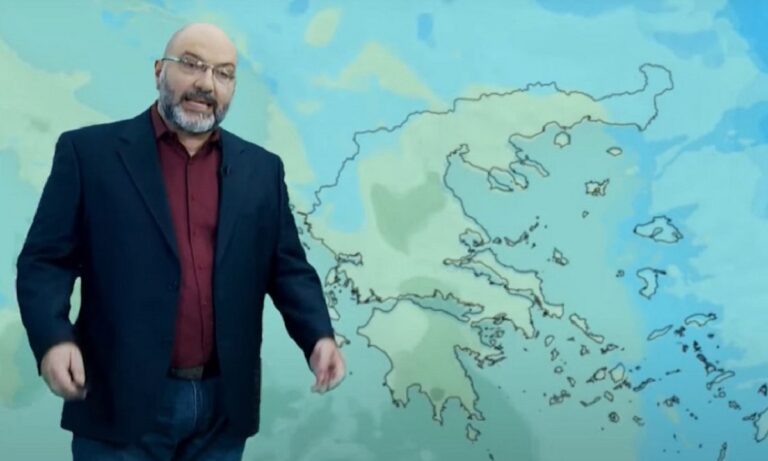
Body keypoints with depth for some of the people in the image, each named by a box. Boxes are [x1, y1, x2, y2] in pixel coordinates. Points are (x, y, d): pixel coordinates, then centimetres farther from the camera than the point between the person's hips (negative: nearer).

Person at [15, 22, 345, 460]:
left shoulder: (261, 168, 10)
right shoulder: (89, 151, 0)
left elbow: (288, 268, 10)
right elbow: (45, 261, -3)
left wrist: (320, 337, -8)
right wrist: (53, 338, -20)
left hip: (224, 405, 3)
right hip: (122, 401, -3)